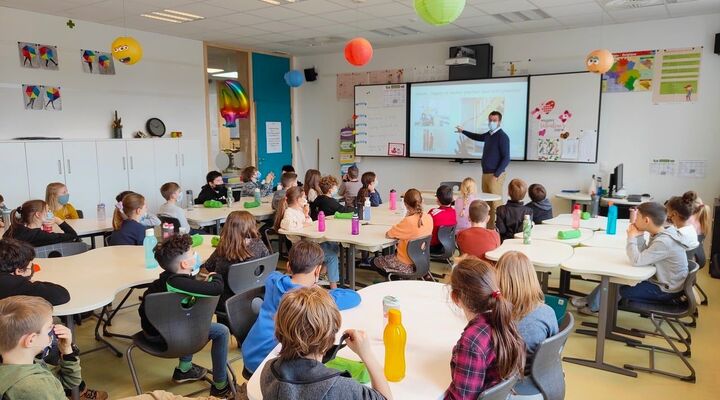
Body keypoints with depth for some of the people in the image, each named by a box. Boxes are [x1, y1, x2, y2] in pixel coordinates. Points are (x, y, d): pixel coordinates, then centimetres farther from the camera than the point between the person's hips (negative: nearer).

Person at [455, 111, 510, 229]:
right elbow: (478, 137, 37)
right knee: (487, 203, 10)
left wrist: (496, 175, -18)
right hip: (485, 174, 8)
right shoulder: (489, 134, 13)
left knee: (495, 203, -10)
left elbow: (506, 158, -15)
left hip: (495, 175, -8)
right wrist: (463, 131, 40)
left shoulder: (502, 136, -10)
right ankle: (489, 227, 16)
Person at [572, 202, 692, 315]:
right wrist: (639, 236, -9)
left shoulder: (664, 242, -31)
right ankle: (592, 302, 20)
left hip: (665, 291, -8)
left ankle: (593, 305, 23)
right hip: (660, 281, 8)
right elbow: (644, 256, 3)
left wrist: (632, 237, -19)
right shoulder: (661, 233, -2)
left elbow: (636, 261, -30)